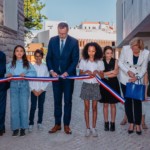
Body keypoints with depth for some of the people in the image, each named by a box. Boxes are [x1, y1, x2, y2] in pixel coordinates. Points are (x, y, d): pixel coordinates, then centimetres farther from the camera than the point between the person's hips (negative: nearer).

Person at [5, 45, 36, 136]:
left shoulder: (27, 63, 8)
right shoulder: (10, 64, 11)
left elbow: (34, 73, -2)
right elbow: (7, 74, 5)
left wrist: (25, 75, -18)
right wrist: (8, 75, -16)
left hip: (24, 86, -1)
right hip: (14, 86, 1)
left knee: (24, 107, 0)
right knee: (14, 107, -1)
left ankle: (23, 128, 7)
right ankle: (15, 128, 6)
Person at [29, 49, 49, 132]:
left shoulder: (45, 67, 0)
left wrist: (41, 90, -8)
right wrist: (33, 90, -7)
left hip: (42, 90, 1)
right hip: (33, 90, 0)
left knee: (41, 107, 7)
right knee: (33, 107, -1)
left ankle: (39, 123, 18)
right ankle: (31, 123, 6)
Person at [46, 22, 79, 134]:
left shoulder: (74, 42, -6)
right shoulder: (52, 40, 2)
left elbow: (75, 59, -7)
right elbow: (49, 57, 4)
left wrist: (67, 72, -17)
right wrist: (51, 70, -11)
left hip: (68, 75, -2)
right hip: (56, 75, 3)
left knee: (68, 101, 5)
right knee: (57, 101, 8)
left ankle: (66, 125, 14)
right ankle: (57, 124, 17)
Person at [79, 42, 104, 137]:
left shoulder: (99, 62, 0)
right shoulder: (83, 61, 0)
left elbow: (102, 76, 2)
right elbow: (80, 74, 2)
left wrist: (97, 72, -17)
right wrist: (86, 72, -17)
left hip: (95, 85, 0)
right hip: (86, 85, 0)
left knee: (94, 108, 5)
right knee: (87, 107, 3)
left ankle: (94, 128, 14)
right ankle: (88, 128, 11)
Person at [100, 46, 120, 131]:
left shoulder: (115, 61, 1)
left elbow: (116, 73, -9)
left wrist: (105, 74, -12)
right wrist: (111, 72, -13)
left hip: (113, 84, 0)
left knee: (113, 104, 6)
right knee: (105, 104, 7)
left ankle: (113, 123, 14)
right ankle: (106, 123, 16)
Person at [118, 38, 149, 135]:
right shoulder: (125, 49, -15)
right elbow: (120, 62, -5)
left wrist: (137, 77, -21)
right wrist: (128, 71, -20)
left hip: (138, 81, 0)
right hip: (125, 80, 1)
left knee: (137, 102, 1)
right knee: (128, 101, 8)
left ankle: (138, 124, 15)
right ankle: (131, 123, 22)